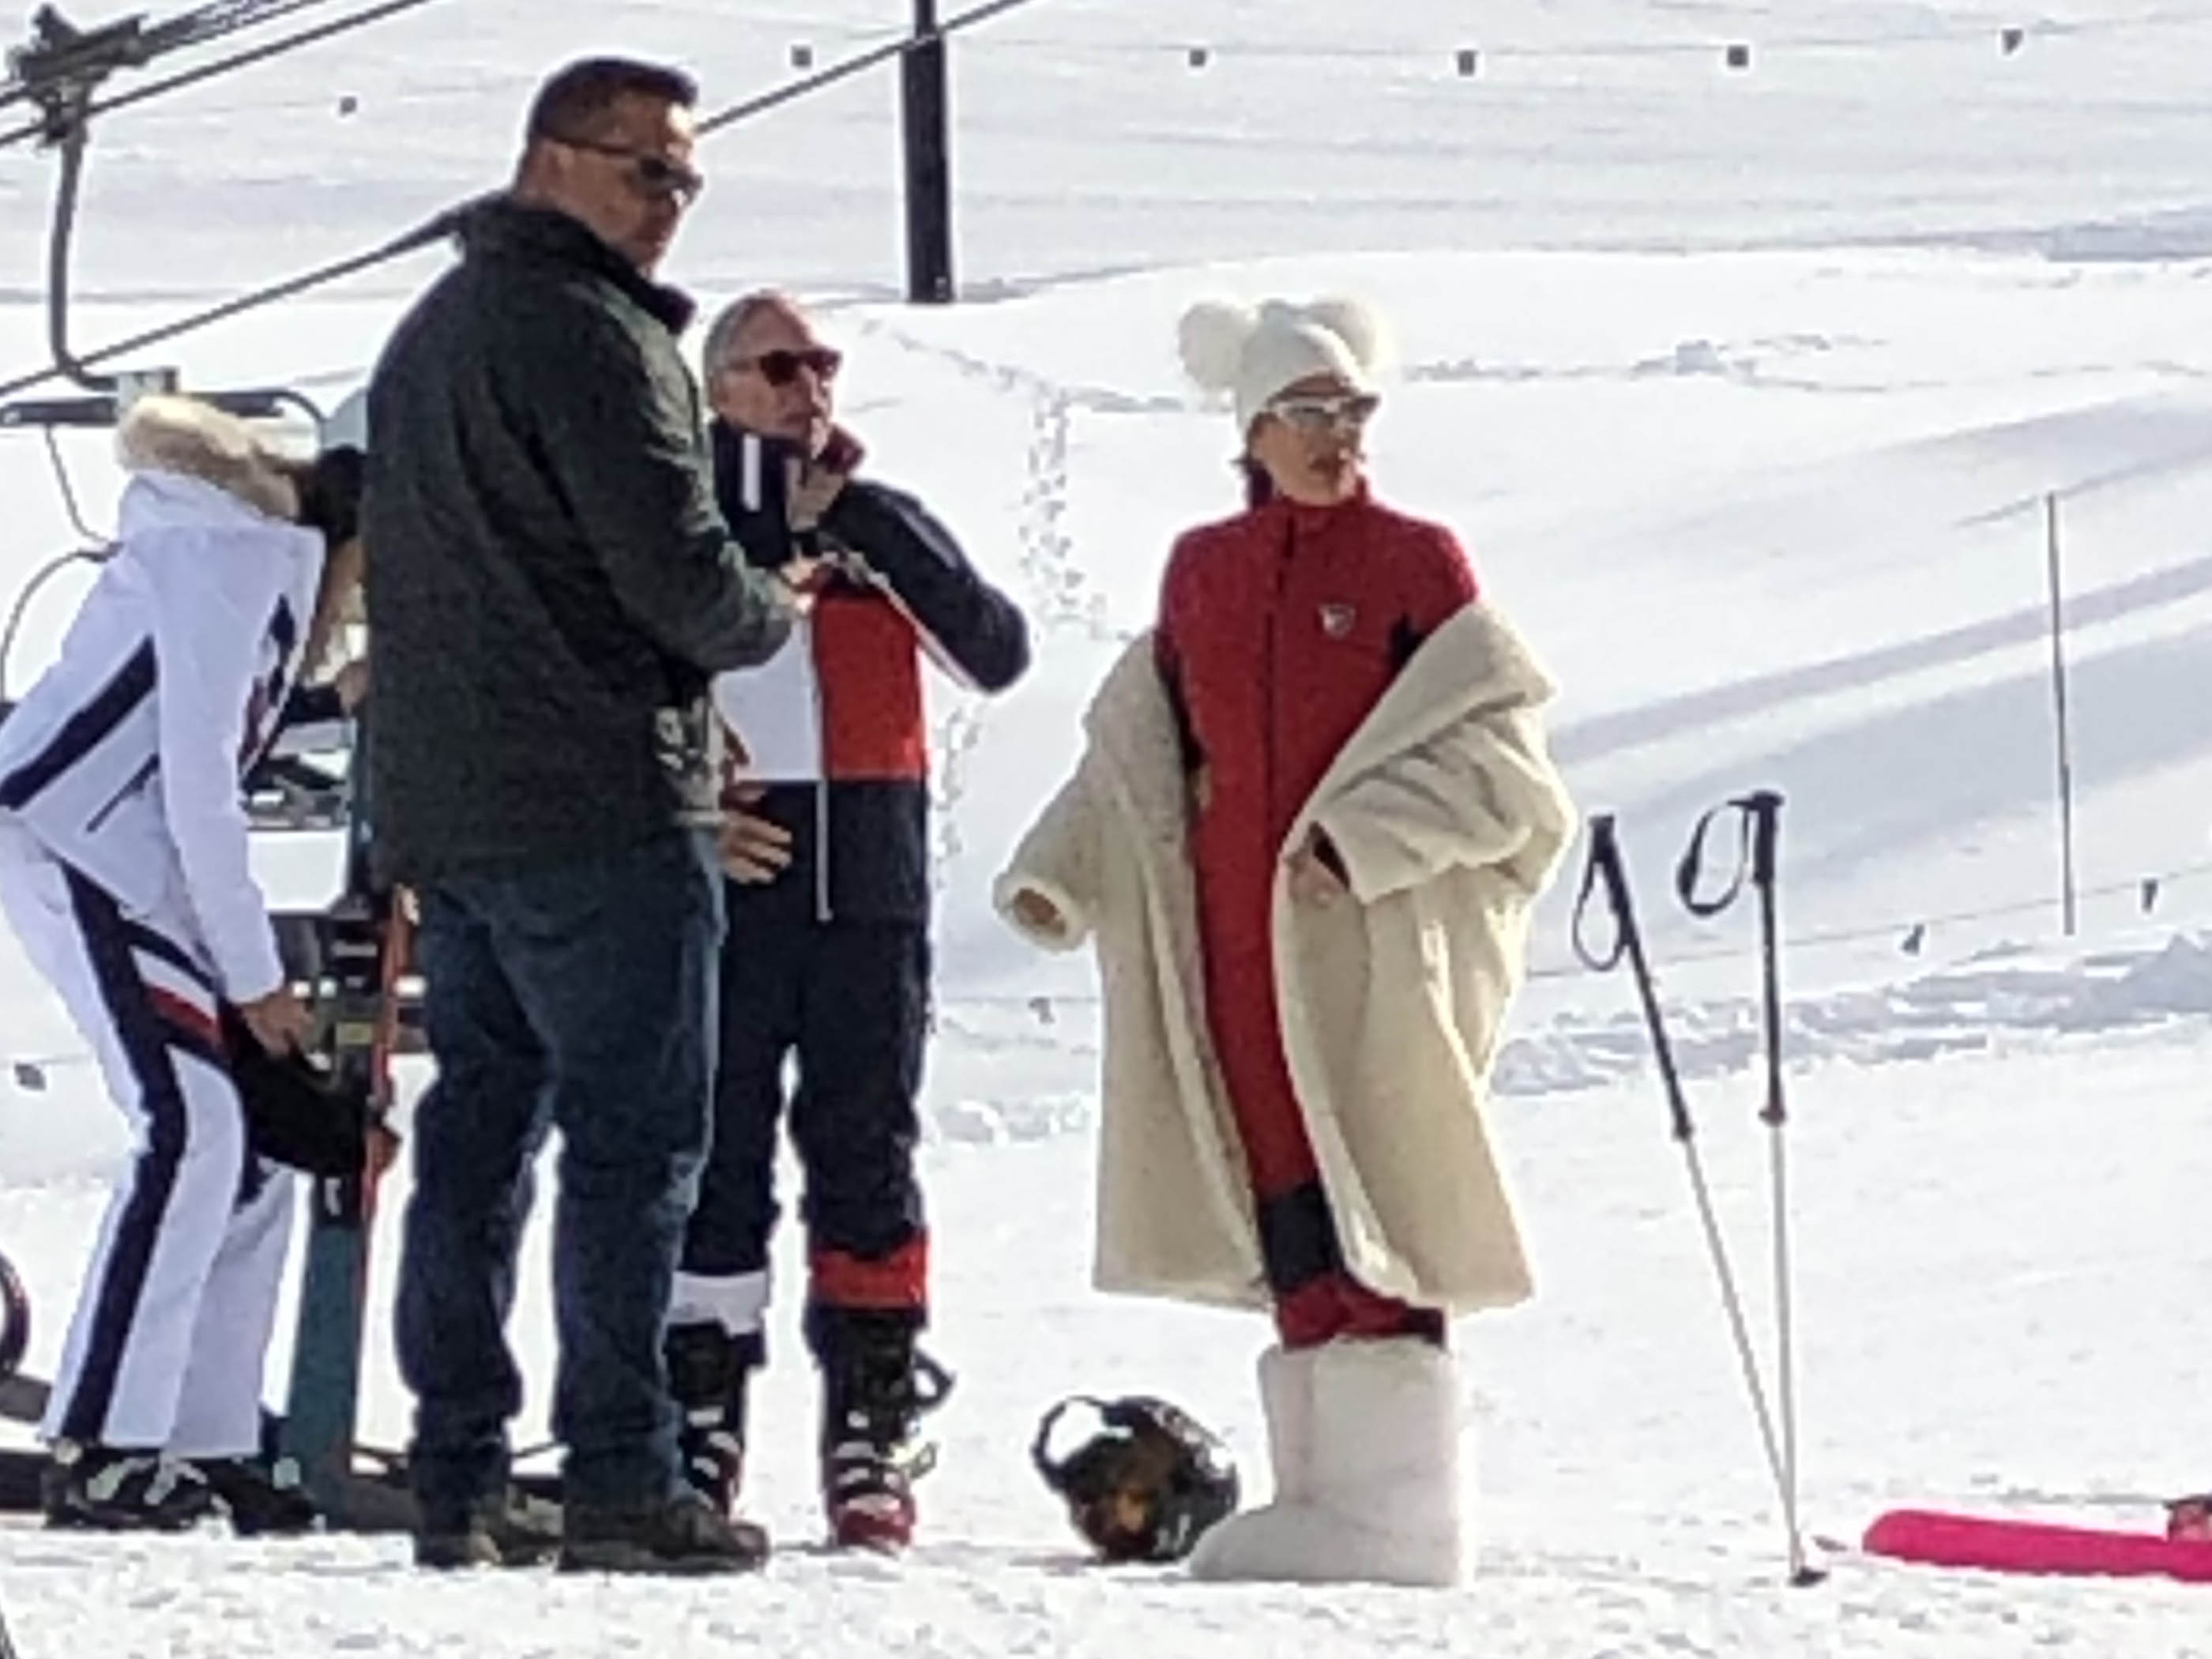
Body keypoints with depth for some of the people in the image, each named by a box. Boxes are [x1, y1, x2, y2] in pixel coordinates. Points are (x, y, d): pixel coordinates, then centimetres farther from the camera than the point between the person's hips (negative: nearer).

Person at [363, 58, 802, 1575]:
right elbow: (682, 575, -17)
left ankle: (458, 1481, 9)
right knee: (636, 1135, -6)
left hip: (442, 808, 9)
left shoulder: (429, 331, 18)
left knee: (478, 1127, 10)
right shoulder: (594, 337, -13)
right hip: (604, 808, -9)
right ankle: (621, 1481, -9)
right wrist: (773, 614, 4)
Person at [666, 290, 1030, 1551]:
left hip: (869, 890, 1)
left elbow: (997, 656, -2)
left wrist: (878, 540, -13)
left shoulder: (886, 530, 12)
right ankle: (701, 1424, 4)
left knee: (866, 1153, 1)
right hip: (723, 883, -1)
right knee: (715, 1158, -2)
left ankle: (874, 1435, 4)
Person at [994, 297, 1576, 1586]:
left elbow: (1493, 751, -5)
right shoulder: (1201, 573, 13)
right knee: (1284, 1213, 5)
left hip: (1372, 937, -5)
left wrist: (1361, 836, -17)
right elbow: (1136, 753, 20)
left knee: (1369, 1214, -10)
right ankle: (1321, 1484, 10)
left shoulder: (1414, 564, -1)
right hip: (1236, 940, 5)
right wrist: (1058, 873, 8)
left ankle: (1398, 1511, -10)